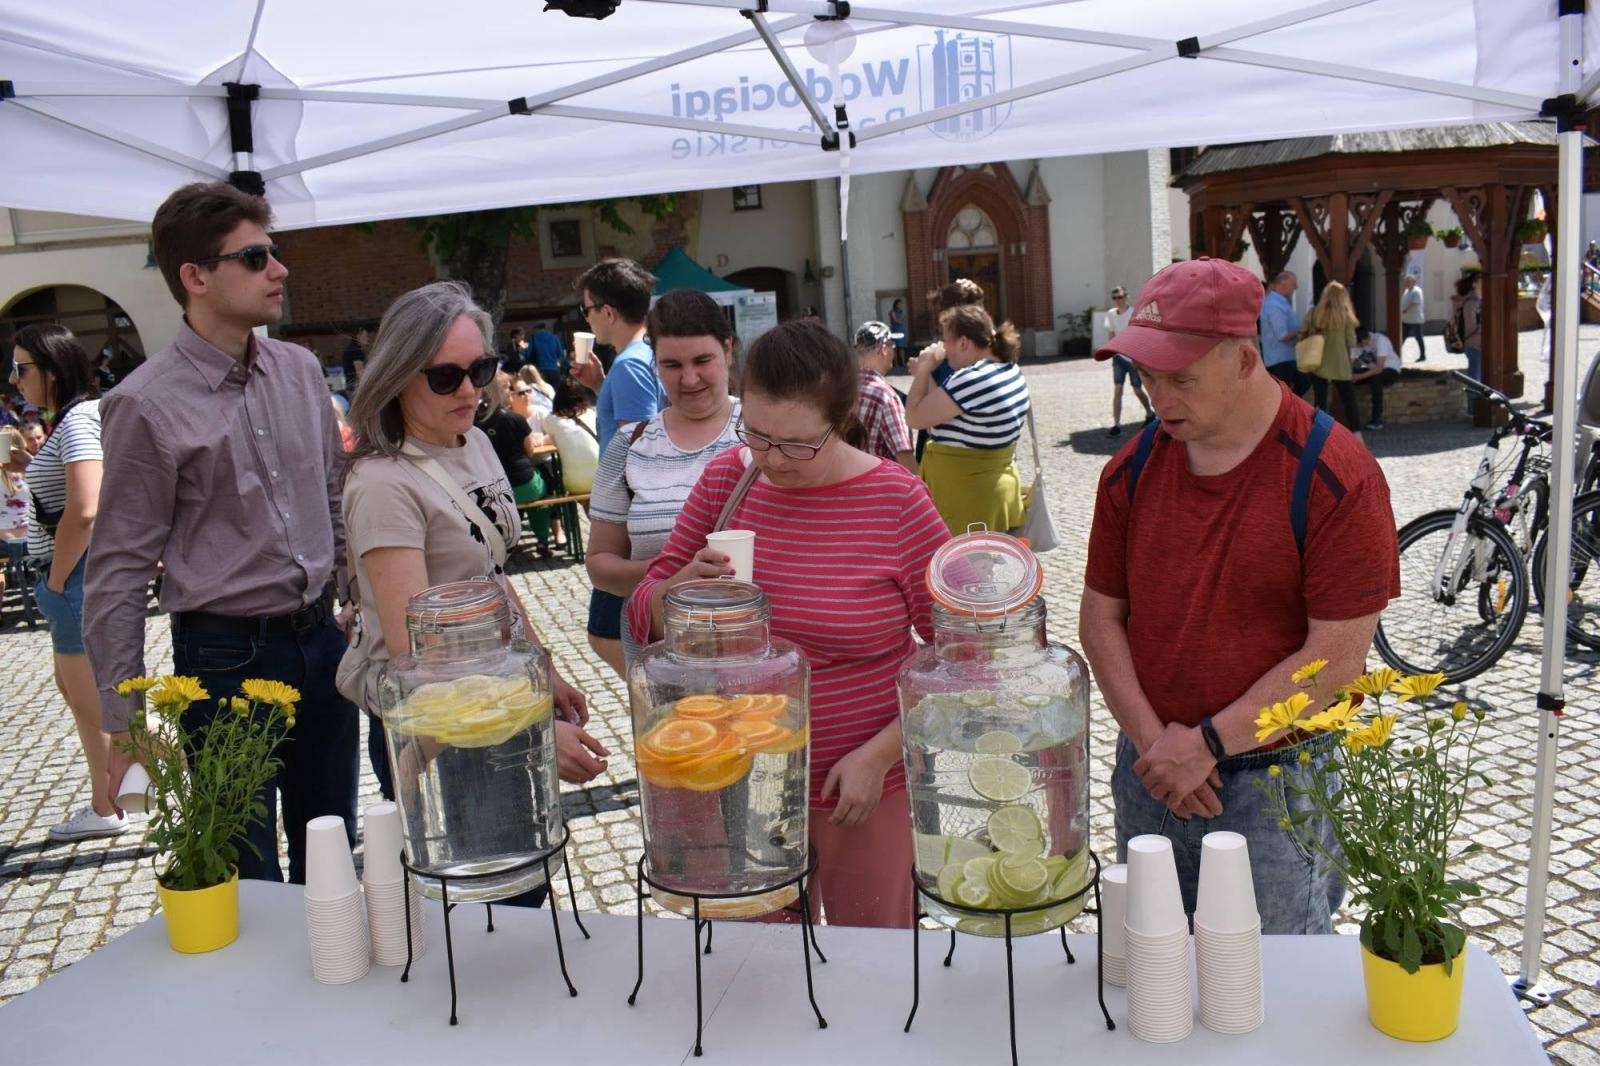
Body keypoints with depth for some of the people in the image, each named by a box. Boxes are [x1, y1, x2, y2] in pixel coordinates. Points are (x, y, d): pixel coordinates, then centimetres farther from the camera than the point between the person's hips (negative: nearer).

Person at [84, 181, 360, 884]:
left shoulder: (300, 370, 3)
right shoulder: (148, 405, -13)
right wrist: (125, 724, -9)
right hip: (226, 657, -5)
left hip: (320, 640, 5)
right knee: (249, 884, 7)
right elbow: (119, 574, -10)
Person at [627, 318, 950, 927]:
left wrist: (878, 756, -15)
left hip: (866, 787, -3)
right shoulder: (724, 480, -3)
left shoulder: (895, 501, -13)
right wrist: (684, 587, -19)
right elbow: (646, 616, 3)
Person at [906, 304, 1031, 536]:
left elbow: (914, 417, -17)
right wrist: (928, 375, 7)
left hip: (966, 503, -10)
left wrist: (924, 369, -6)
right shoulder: (1008, 369, 6)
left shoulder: (970, 380, -25)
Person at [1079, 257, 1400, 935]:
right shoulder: (1134, 467, 1)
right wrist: (1152, 740, -9)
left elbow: (1337, 655, -16)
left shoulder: (1334, 475, -14)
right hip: (1149, 775, 5)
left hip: (1274, 782, -4)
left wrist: (1207, 744, -15)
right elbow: (1100, 616, 3)